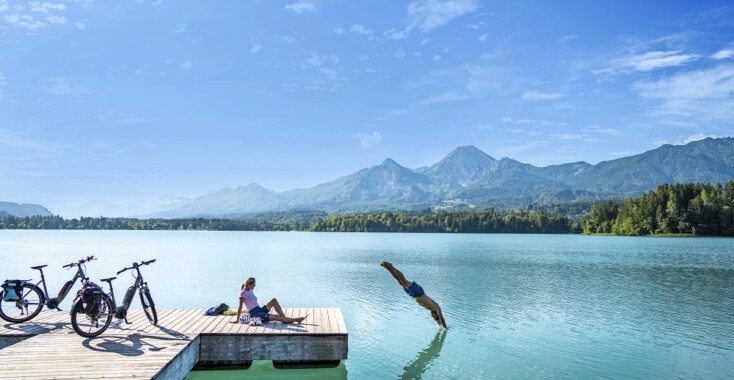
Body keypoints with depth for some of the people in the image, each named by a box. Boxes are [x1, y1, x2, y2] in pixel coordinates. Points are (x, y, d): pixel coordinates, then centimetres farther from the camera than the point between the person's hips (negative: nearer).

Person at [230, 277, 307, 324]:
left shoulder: (250, 292, 15)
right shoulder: (243, 293, -9)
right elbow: (240, 307, -10)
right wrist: (237, 320, -9)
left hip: (260, 310, 8)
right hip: (254, 314, -8)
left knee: (274, 300, -12)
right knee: (276, 317, -20)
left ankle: (284, 317, -16)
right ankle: (296, 319, -22)